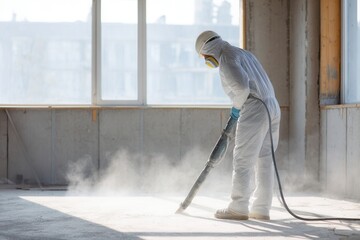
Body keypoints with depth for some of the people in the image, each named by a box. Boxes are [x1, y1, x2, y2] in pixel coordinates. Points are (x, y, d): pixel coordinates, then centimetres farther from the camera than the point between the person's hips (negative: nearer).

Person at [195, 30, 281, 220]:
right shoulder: (244, 54, 25)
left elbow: (241, 87, -18)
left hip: (254, 112, -9)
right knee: (263, 161, 10)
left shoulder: (227, 57, -4)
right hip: (272, 108, 9)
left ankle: (238, 208, 2)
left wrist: (236, 107, -1)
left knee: (242, 161, -2)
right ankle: (261, 209, 13)